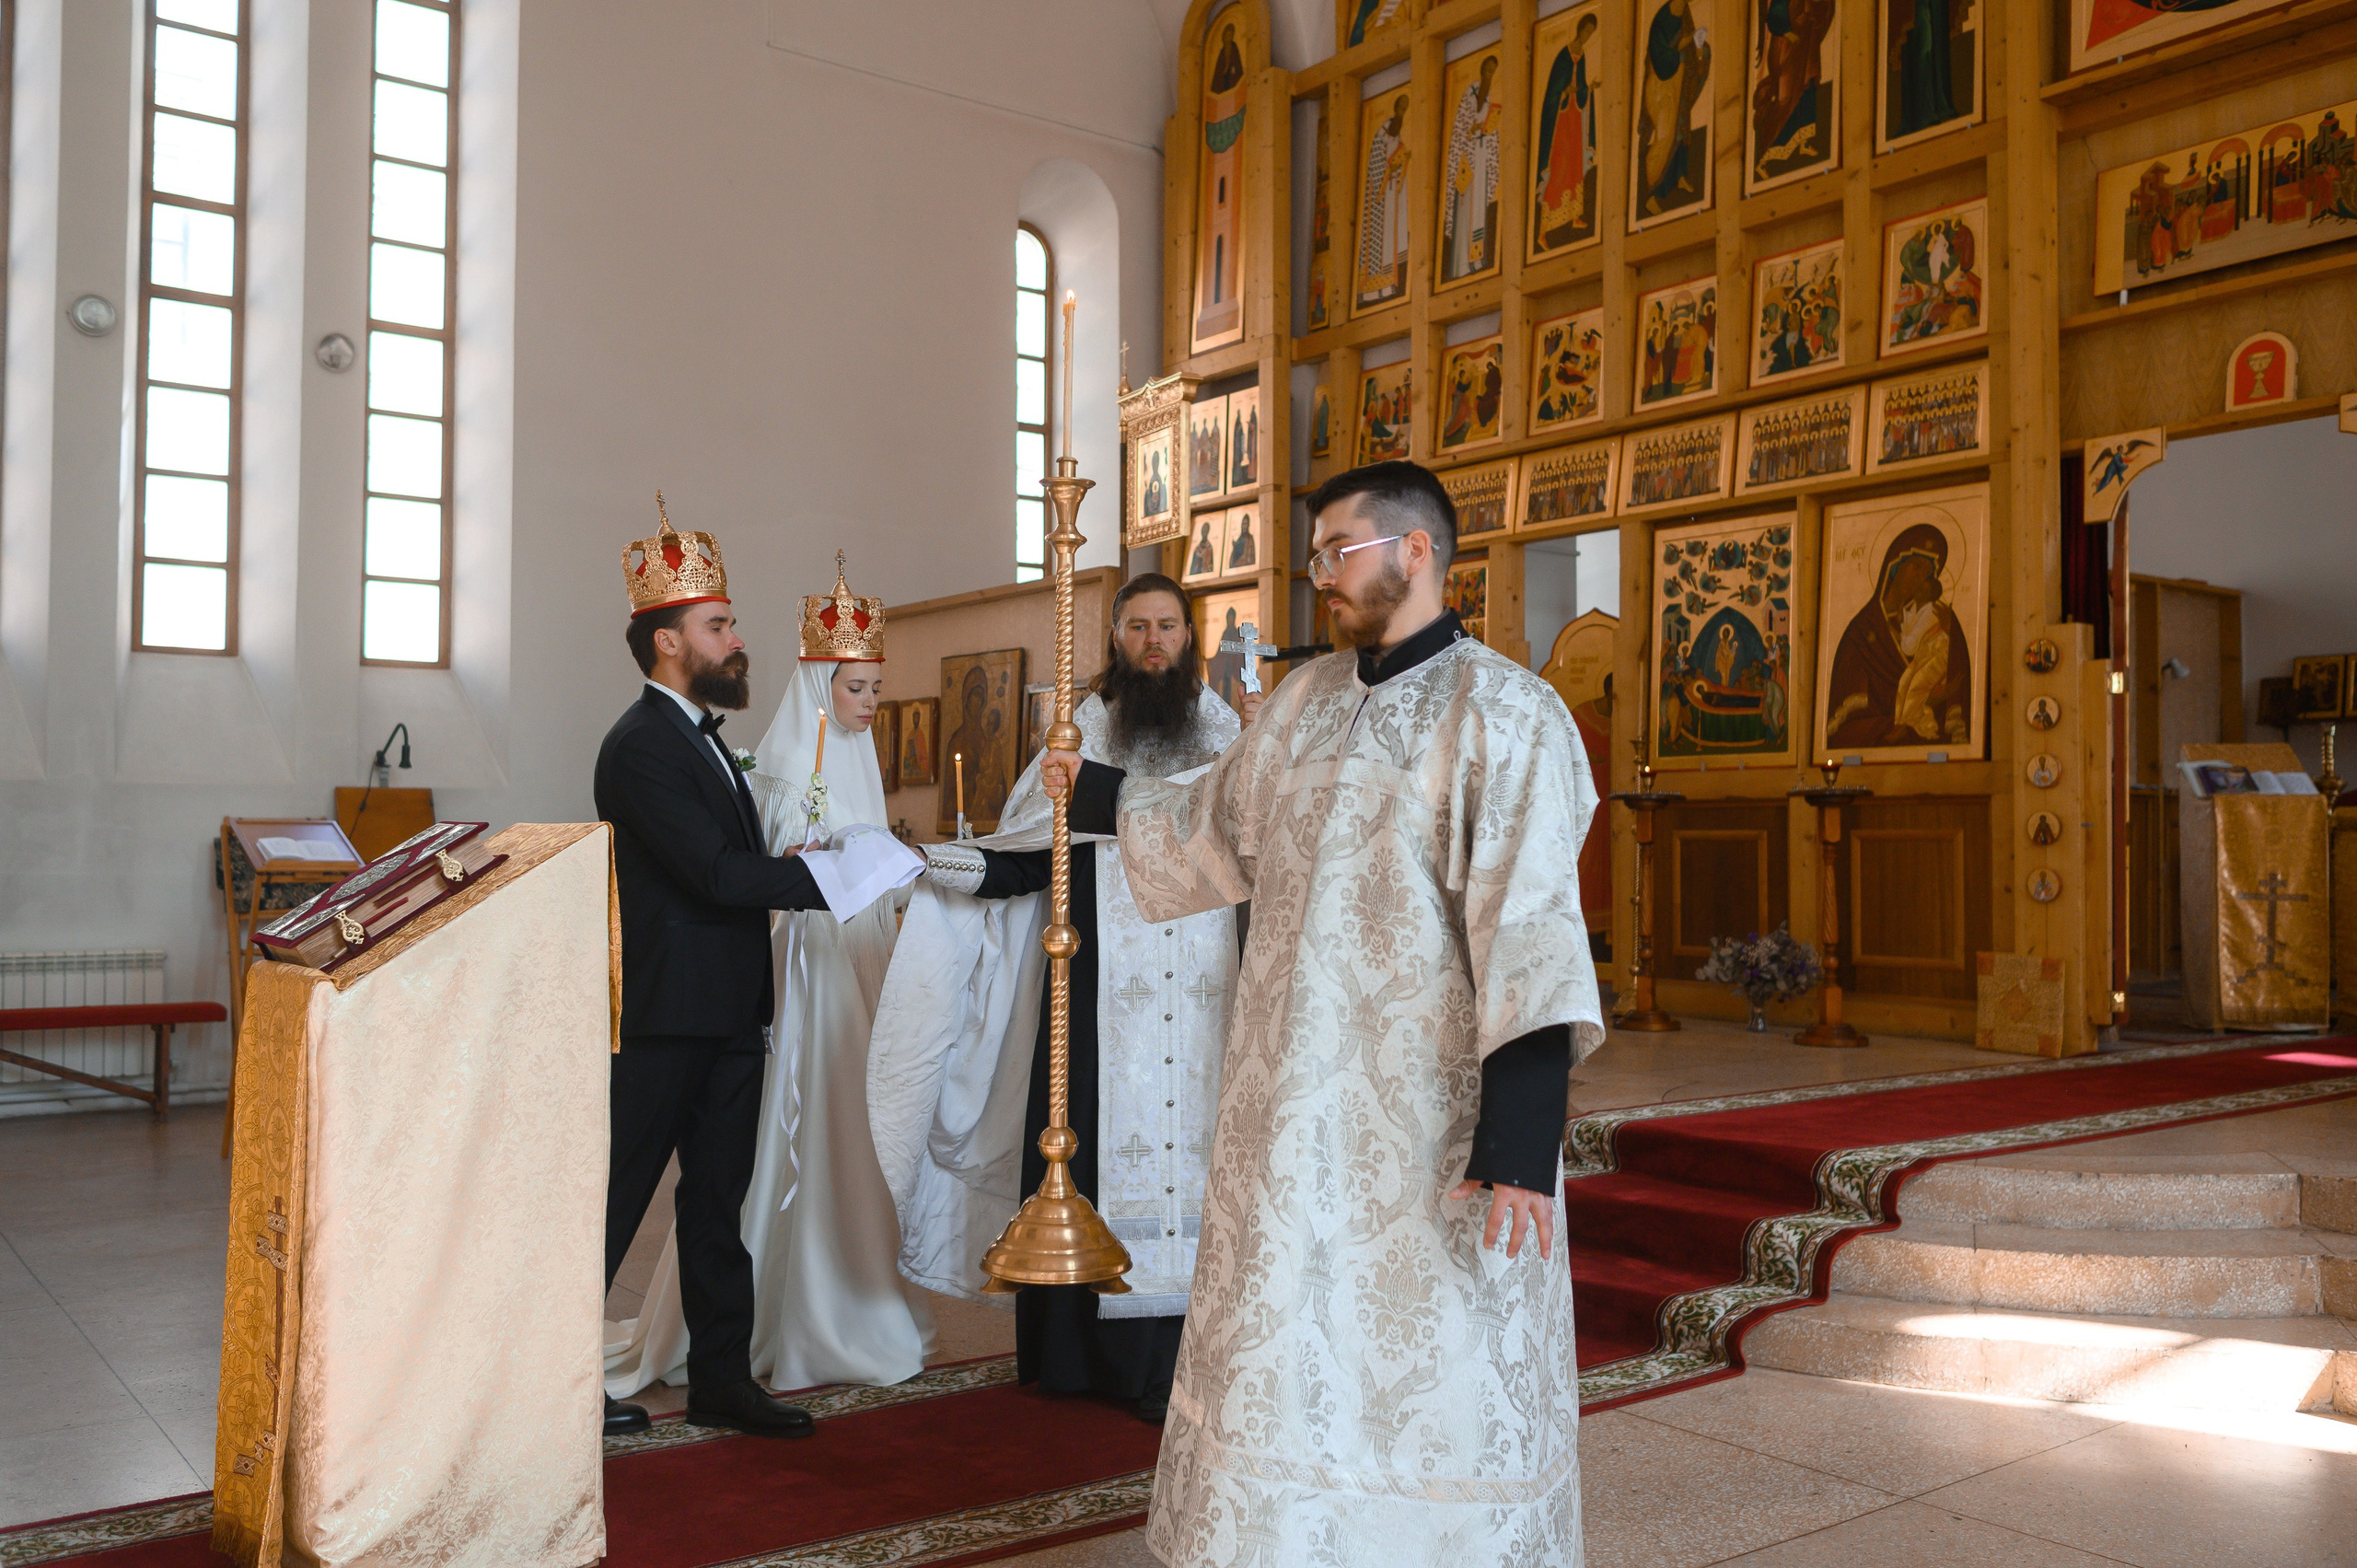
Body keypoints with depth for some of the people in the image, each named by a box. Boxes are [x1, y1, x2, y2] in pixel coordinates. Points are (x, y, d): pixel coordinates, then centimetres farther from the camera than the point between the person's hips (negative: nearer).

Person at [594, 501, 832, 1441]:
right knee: (617, 1200, 1)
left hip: (726, 1016, 9)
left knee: (718, 1202, 13)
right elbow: (717, 873, -22)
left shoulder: (701, 736, 18)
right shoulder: (641, 745, -14)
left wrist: (785, 875, 3)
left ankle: (721, 1379, 22)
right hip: (667, 1018, -9)